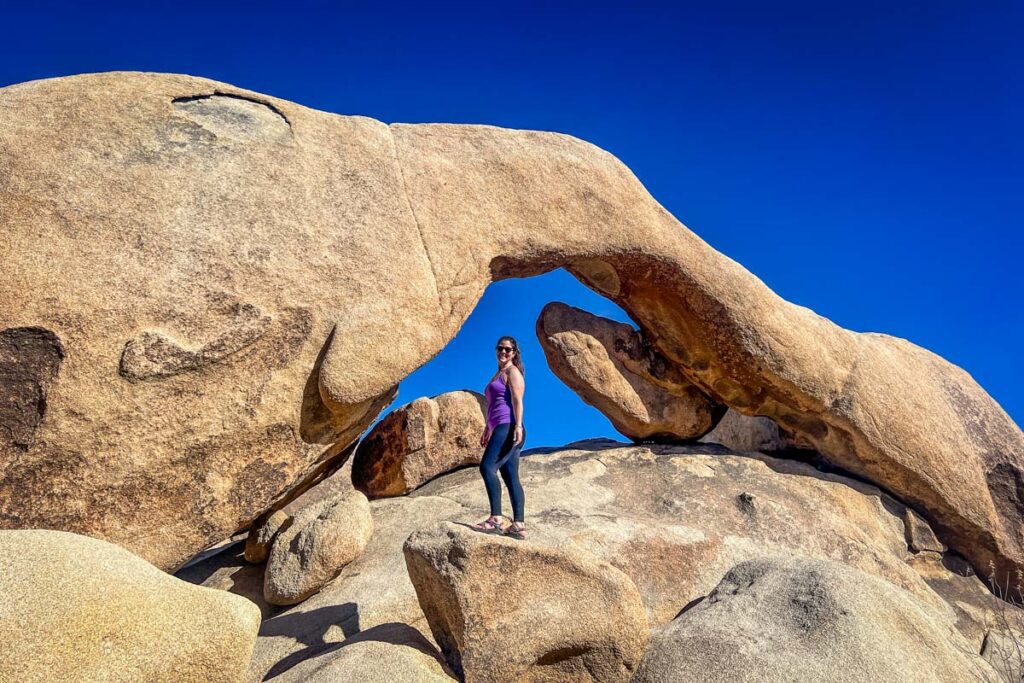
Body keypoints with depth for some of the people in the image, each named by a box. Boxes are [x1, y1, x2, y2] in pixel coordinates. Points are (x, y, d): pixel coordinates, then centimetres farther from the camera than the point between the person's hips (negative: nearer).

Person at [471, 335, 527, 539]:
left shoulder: (512, 371, -1)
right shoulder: (498, 374, 27)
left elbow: (517, 400, -12)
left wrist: (518, 426, -22)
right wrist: (487, 429, 30)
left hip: (508, 427, -10)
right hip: (500, 429, 10)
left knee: (487, 467, -21)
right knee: (511, 477, 3)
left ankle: (495, 519, -24)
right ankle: (518, 525, 1)